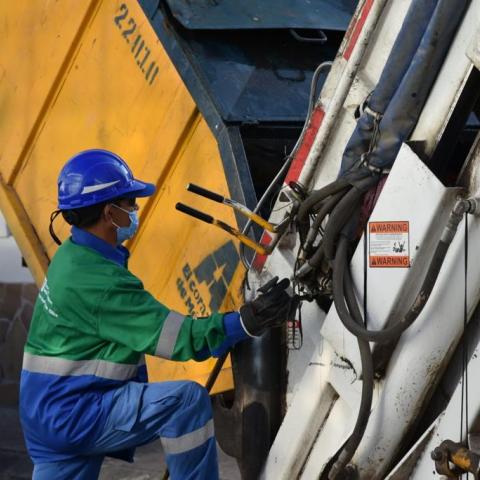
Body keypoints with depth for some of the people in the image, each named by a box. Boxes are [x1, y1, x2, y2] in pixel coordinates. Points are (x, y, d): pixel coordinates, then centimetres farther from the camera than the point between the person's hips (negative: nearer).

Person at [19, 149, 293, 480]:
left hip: (51, 410, 10)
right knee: (187, 400, -20)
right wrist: (248, 322, -28)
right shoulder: (99, 280, -22)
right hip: (72, 413, -10)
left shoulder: (72, 257, 9)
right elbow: (179, 338, -24)